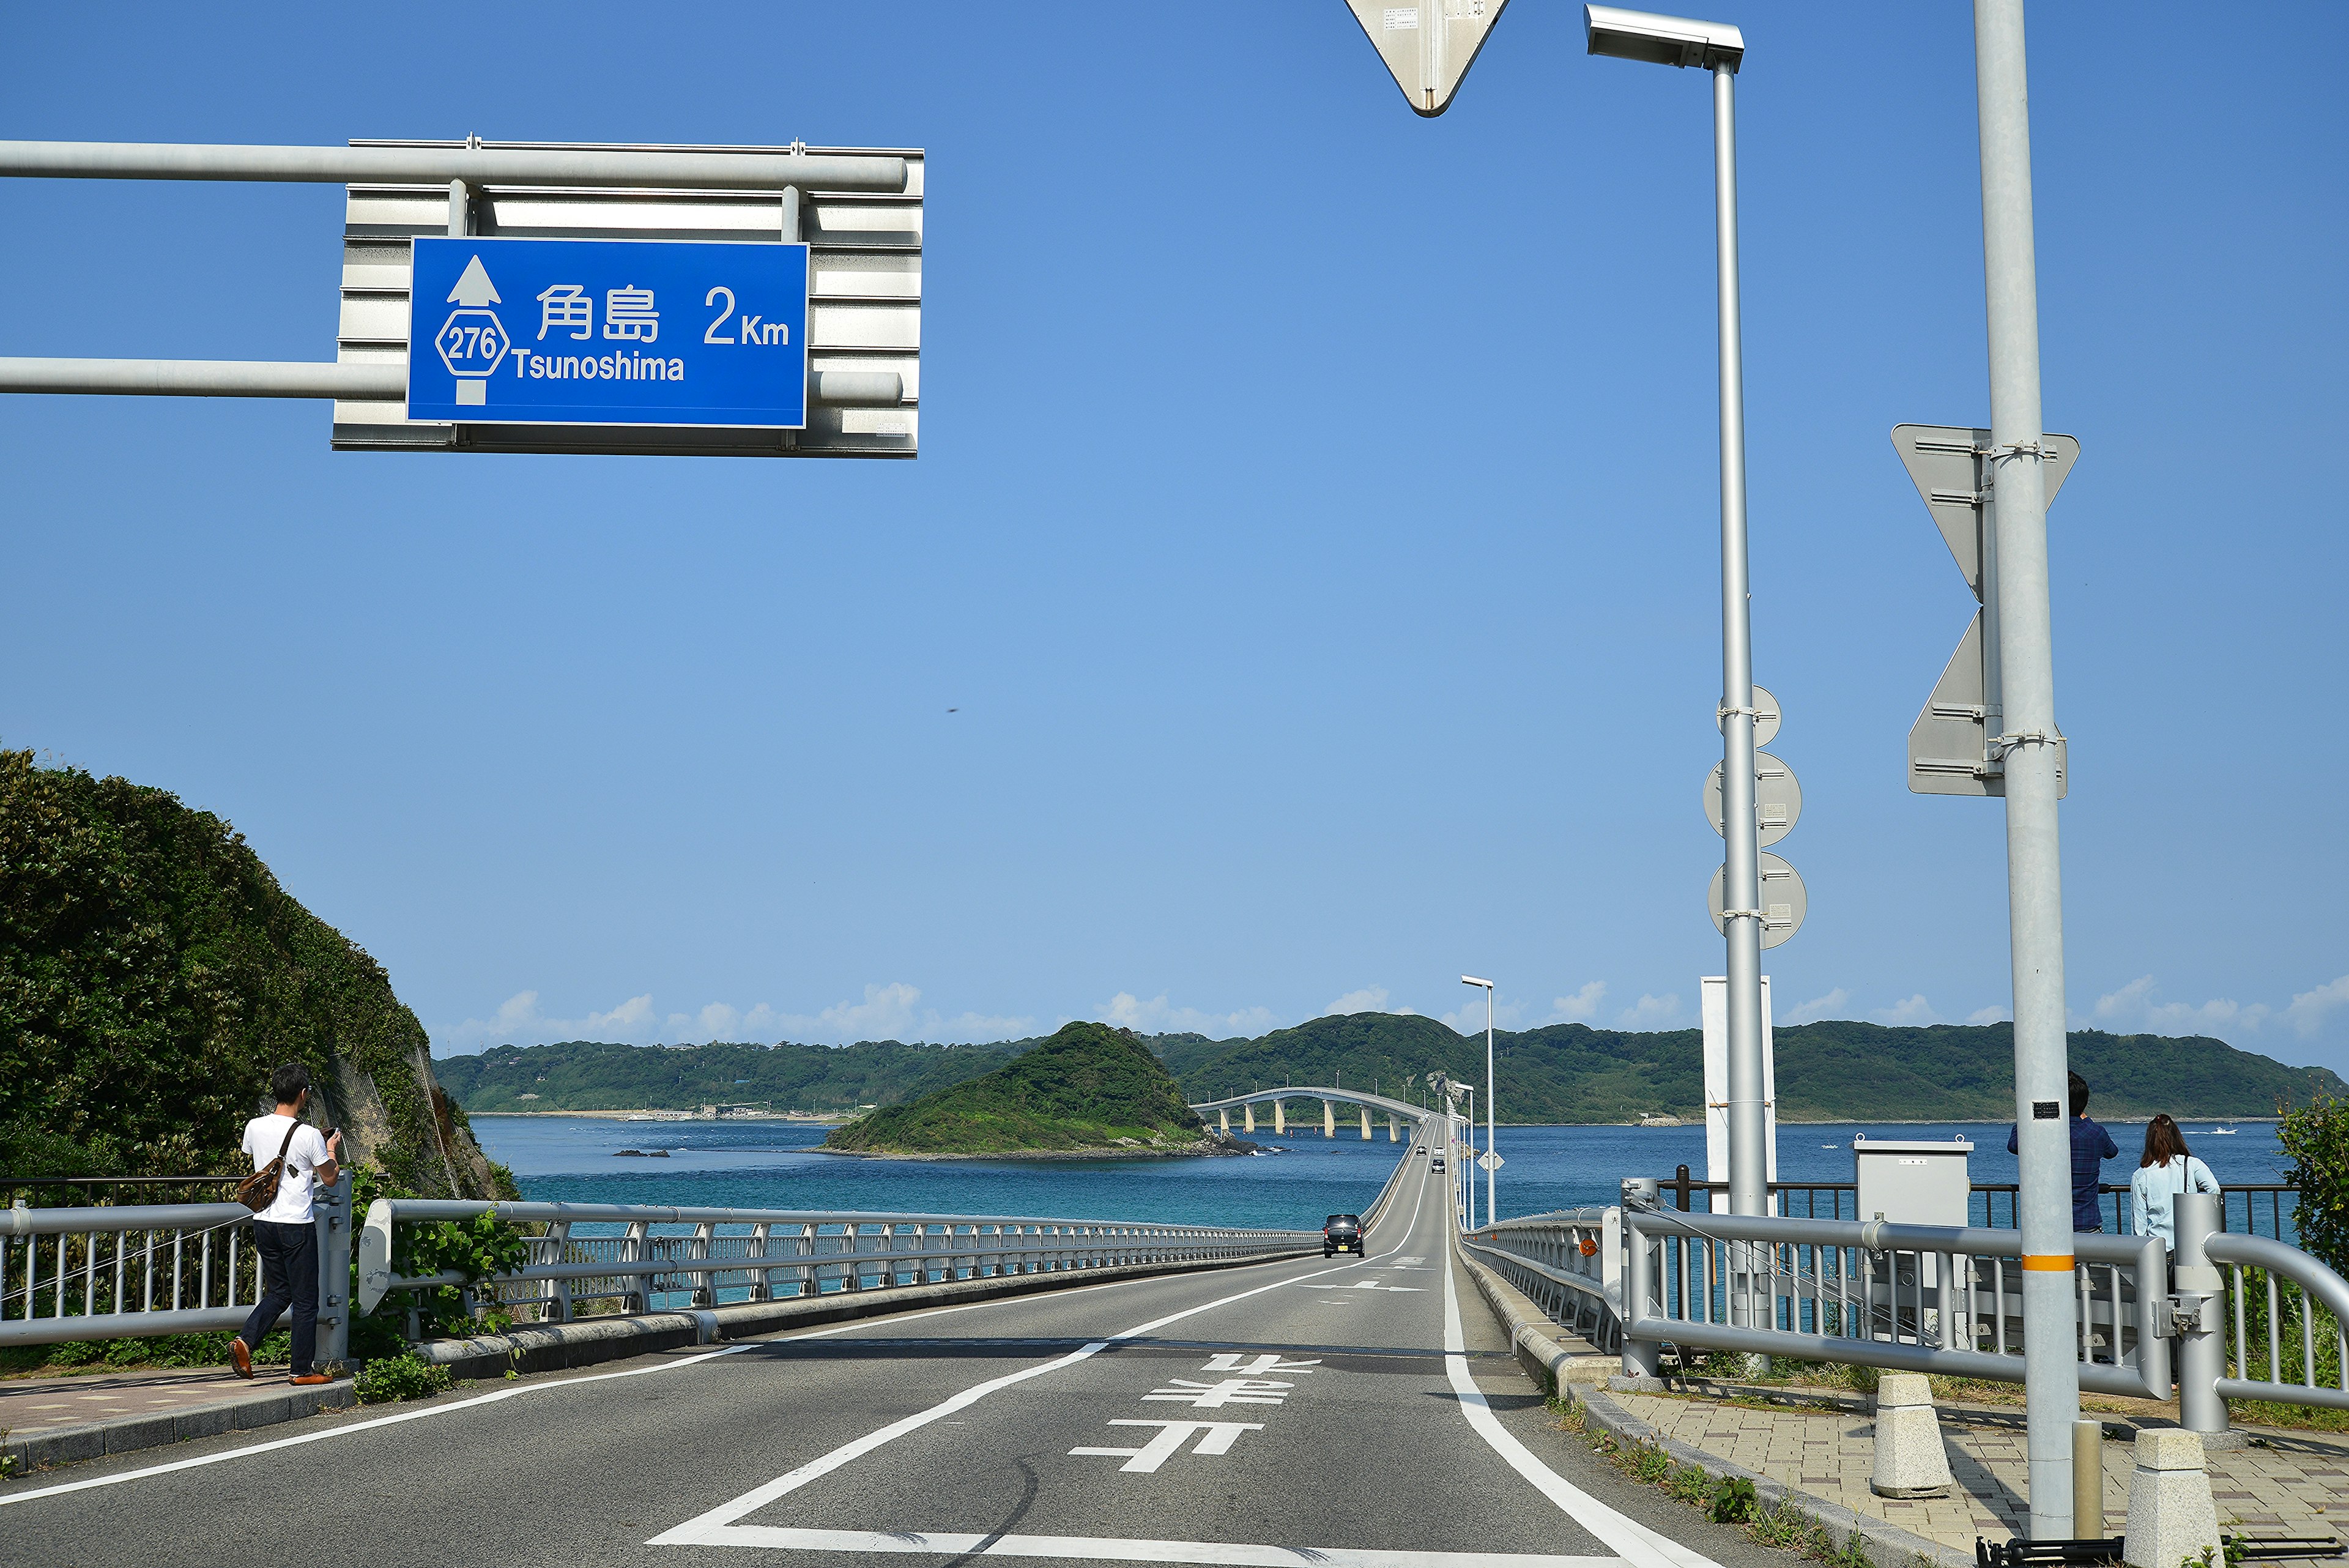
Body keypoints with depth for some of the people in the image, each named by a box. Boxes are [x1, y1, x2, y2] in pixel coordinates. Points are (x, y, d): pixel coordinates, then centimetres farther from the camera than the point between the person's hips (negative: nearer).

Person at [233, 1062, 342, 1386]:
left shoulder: (255, 1127, 1)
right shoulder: (309, 1136, -14)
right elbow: (330, 1179, -3)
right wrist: (332, 1151, 16)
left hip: (263, 1222, 6)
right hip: (296, 1225, -6)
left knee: (278, 1292, 19)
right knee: (305, 1300, 5)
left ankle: (244, 1341, -1)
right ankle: (303, 1369, 9)